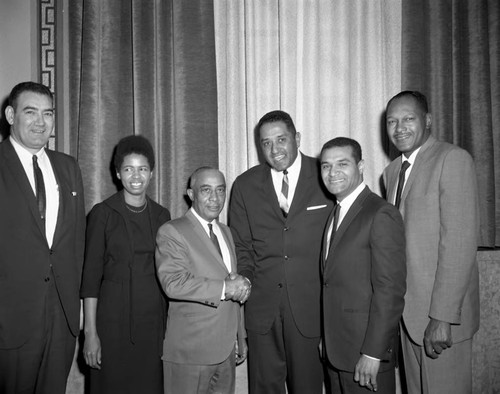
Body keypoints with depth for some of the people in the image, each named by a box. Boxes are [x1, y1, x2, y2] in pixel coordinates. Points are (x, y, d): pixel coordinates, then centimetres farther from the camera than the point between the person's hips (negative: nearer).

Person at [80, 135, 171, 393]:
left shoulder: (161, 215, 8)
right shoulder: (103, 213, -4)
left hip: (155, 318, 4)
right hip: (114, 316, -3)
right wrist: (90, 332, -10)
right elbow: (91, 275, -5)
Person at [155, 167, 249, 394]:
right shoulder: (171, 232, -9)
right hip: (190, 350, -6)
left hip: (227, 349, 6)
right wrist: (223, 288, -23)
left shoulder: (226, 232, 15)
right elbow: (173, 283, -24)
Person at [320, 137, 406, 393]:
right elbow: (332, 280, 11)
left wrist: (372, 353, -20)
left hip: (366, 353, -7)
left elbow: (390, 290, -20)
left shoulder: (382, 215, -16)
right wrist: (326, 340, 8)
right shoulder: (335, 214, 11)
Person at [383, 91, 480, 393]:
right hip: (407, 310, 7)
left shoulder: (453, 159, -10)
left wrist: (442, 317, -21)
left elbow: (461, 242, -18)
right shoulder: (392, 171, 14)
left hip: (442, 311, -6)